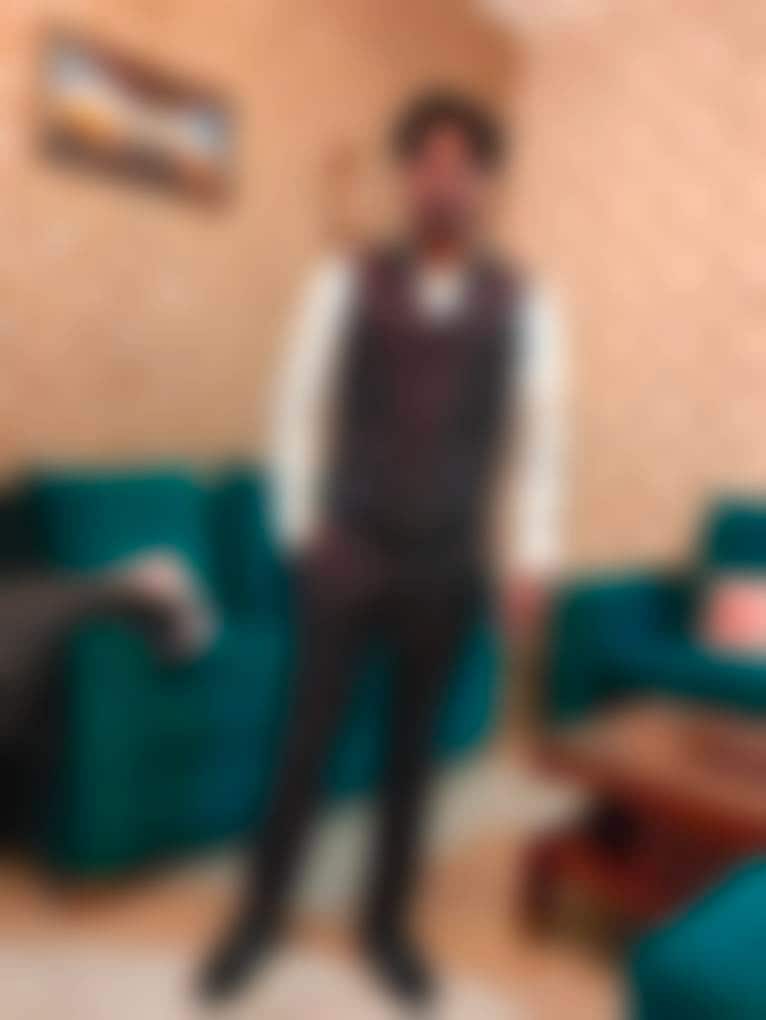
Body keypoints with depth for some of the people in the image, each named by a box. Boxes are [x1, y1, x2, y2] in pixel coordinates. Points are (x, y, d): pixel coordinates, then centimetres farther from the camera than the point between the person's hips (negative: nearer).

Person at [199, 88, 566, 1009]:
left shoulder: (523, 305, 0)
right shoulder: (344, 284, -4)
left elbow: (540, 436, 2)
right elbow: (299, 407, 0)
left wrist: (531, 554, -1)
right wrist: (302, 523, -2)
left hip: (449, 564, 2)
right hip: (346, 552, -1)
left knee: (414, 743, 14)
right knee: (309, 735, 8)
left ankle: (386, 921, 33)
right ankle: (261, 913, 29)